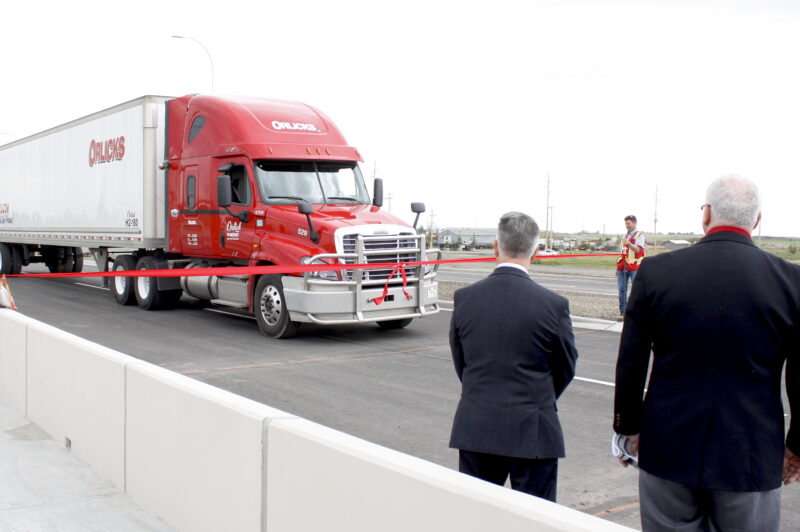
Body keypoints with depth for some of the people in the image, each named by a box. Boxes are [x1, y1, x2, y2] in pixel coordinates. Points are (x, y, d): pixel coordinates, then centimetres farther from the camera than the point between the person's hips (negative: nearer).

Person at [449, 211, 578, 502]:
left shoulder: (464, 298, -5)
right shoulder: (553, 304, -12)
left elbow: (460, 362, 6)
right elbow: (565, 369, 3)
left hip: (475, 430, 3)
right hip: (532, 433, -2)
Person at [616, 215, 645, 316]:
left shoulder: (639, 235, -2)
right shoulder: (625, 236, 19)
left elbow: (637, 249, -16)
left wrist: (628, 243, -33)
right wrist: (618, 267, 20)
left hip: (634, 267, -7)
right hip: (622, 267, 7)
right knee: (621, 289, 5)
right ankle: (623, 312, 10)